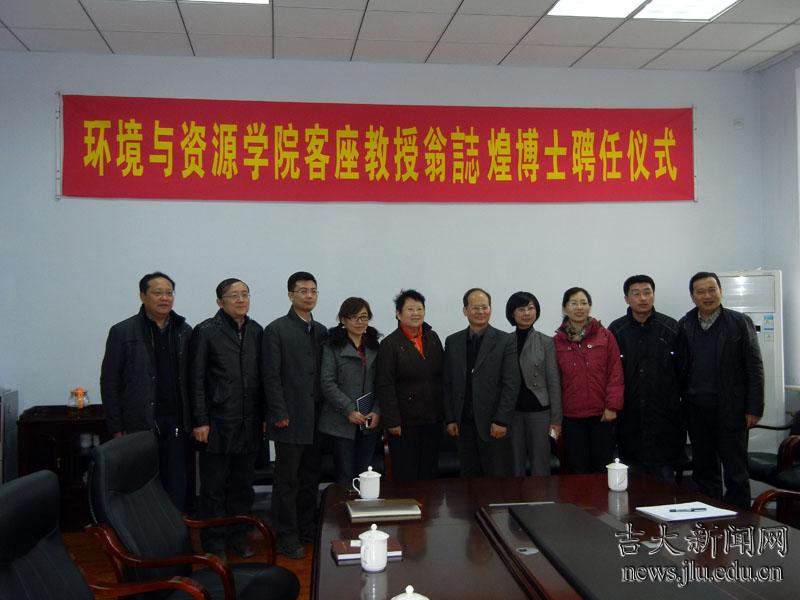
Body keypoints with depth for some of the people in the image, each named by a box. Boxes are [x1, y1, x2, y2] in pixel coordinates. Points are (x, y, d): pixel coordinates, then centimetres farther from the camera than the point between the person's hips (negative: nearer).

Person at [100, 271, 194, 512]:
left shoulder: (185, 332, 9)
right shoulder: (123, 332, 1)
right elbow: (109, 383, 0)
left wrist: (194, 420, 4)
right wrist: (116, 428, -3)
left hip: (177, 425, 2)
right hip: (140, 425, -2)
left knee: (178, 491, 1)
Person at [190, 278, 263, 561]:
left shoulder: (255, 331, 8)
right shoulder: (206, 331, -5)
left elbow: (261, 376, 11)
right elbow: (197, 379, -6)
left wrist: (263, 416, 9)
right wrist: (200, 421, -9)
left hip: (249, 423, 4)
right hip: (218, 424, -4)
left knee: (243, 484, 13)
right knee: (214, 487, 5)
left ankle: (238, 535, 26)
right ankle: (214, 543, 17)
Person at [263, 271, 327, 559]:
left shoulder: (322, 331, 13)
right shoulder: (276, 330, -4)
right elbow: (272, 376, -8)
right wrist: (280, 414, -12)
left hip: (316, 419, 6)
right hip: (291, 418, -5)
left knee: (311, 478, 12)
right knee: (287, 480, 1)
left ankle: (308, 529, 24)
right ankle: (286, 536, 11)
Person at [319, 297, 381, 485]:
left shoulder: (374, 346, 11)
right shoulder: (332, 346, -2)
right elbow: (328, 384, -8)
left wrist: (377, 411, -4)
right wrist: (349, 410, -13)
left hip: (370, 422, 4)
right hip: (342, 421, -4)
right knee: (345, 477, -2)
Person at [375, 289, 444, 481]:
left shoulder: (433, 338, 8)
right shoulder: (390, 344, -8)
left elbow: (442, 376, 12)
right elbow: (384, 386, -11)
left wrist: (444, 412, 9)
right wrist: (392, 421, -15)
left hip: (433, 420, 5)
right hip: (405, 422, -5)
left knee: (430, 472, 13)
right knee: (405, 475, 2)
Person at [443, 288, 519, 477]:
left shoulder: (505, 341, -2)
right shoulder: (452, 342, 9)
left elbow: (512, 384, -6)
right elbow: (448, 384, 10)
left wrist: (501, 421, -12)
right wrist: (450, 419, 3)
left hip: (493, 425, -3)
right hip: (463, 424, 3)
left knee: (499, 480, 0)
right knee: (469, 477, 8)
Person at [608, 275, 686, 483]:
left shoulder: (671, 328, 3)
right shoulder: (616, 331, 3)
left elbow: (683, 370, 4)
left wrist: (682, 403, 1)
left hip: (664, 416, 0)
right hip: (629, 417, 0)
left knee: (665, 477, 5)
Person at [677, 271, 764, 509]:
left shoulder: (740, 322, -1)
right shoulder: (684, 326, 7)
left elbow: (755, 368, -3)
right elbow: (679, 367, 7)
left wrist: (754, 408, -8)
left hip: (730, 409, -3)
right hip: (696, 409, 3)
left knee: (736, 472, 2)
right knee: (703, 471, 10)